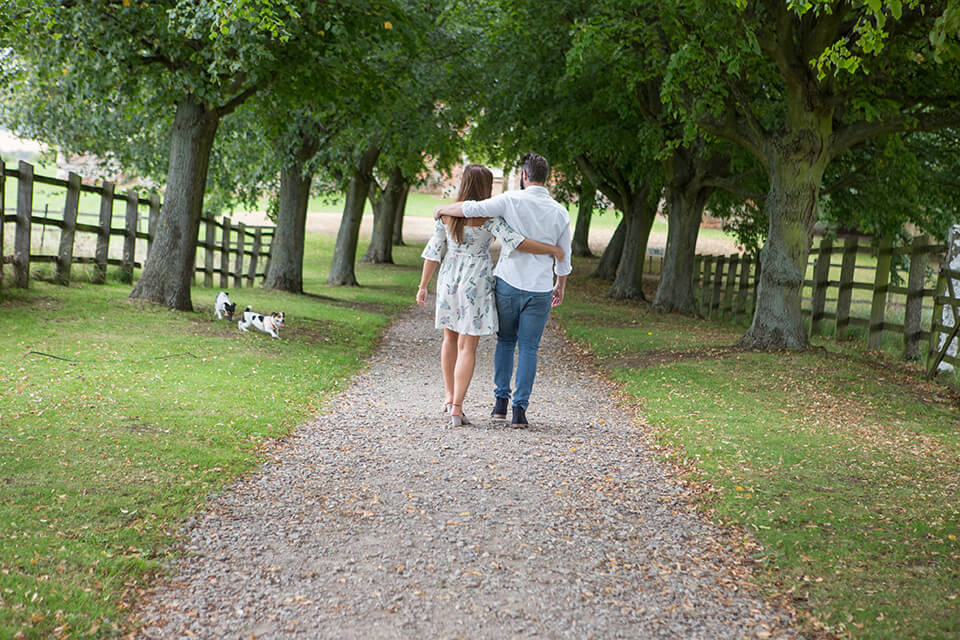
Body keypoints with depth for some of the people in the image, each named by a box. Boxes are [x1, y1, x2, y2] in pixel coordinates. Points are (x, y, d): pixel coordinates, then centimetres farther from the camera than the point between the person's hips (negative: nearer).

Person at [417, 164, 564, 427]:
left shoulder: (446, 214, -2)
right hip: (476, 284, -4)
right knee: (467, 347, -1)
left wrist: (423, 286, 8)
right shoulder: (488, 217, -15)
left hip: (448, 280, 4)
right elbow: (516, 242, -22)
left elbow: (434, 252, 1)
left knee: (451, 338, 23)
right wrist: (552, 250, -10)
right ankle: (456, 408, -8)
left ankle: (450, 397, 31)